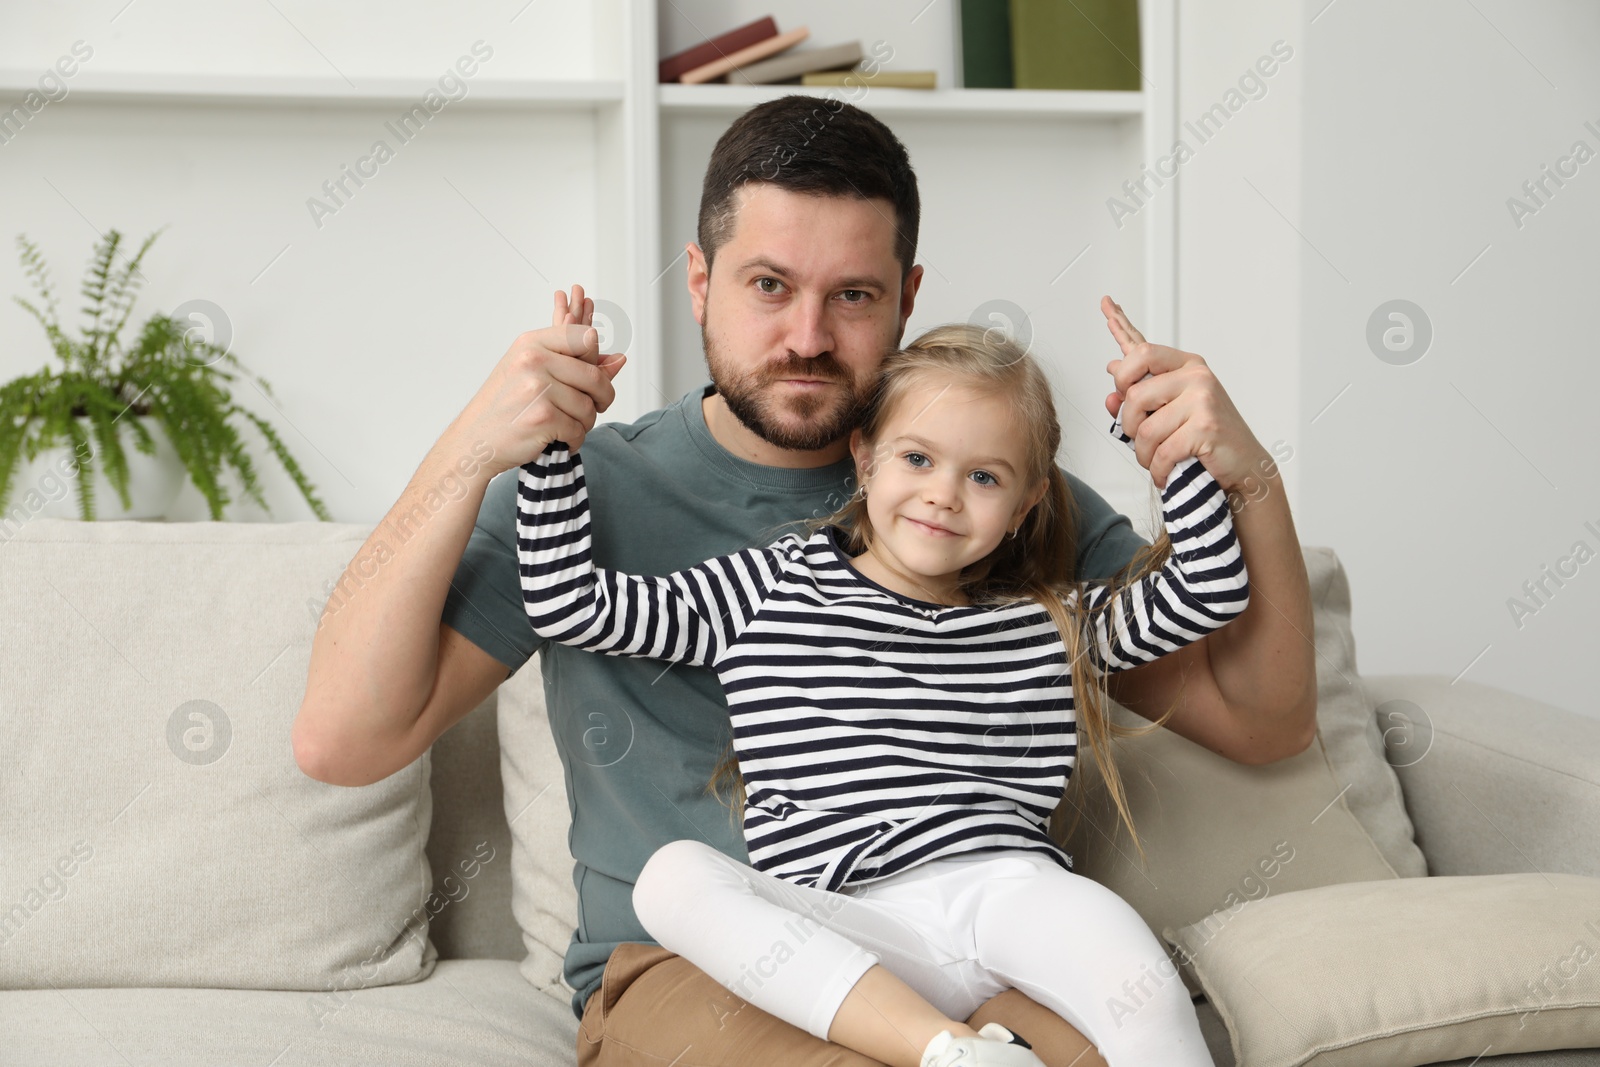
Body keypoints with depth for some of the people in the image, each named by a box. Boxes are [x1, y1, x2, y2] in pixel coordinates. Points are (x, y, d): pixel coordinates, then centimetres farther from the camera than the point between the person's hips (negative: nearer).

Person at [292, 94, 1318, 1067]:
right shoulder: (595, 489, 4)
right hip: (689, 962, -1)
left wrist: (1252, 483, -9)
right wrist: (467, 454, -15)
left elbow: (1265, 724, 9)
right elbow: (340, 742, -5)